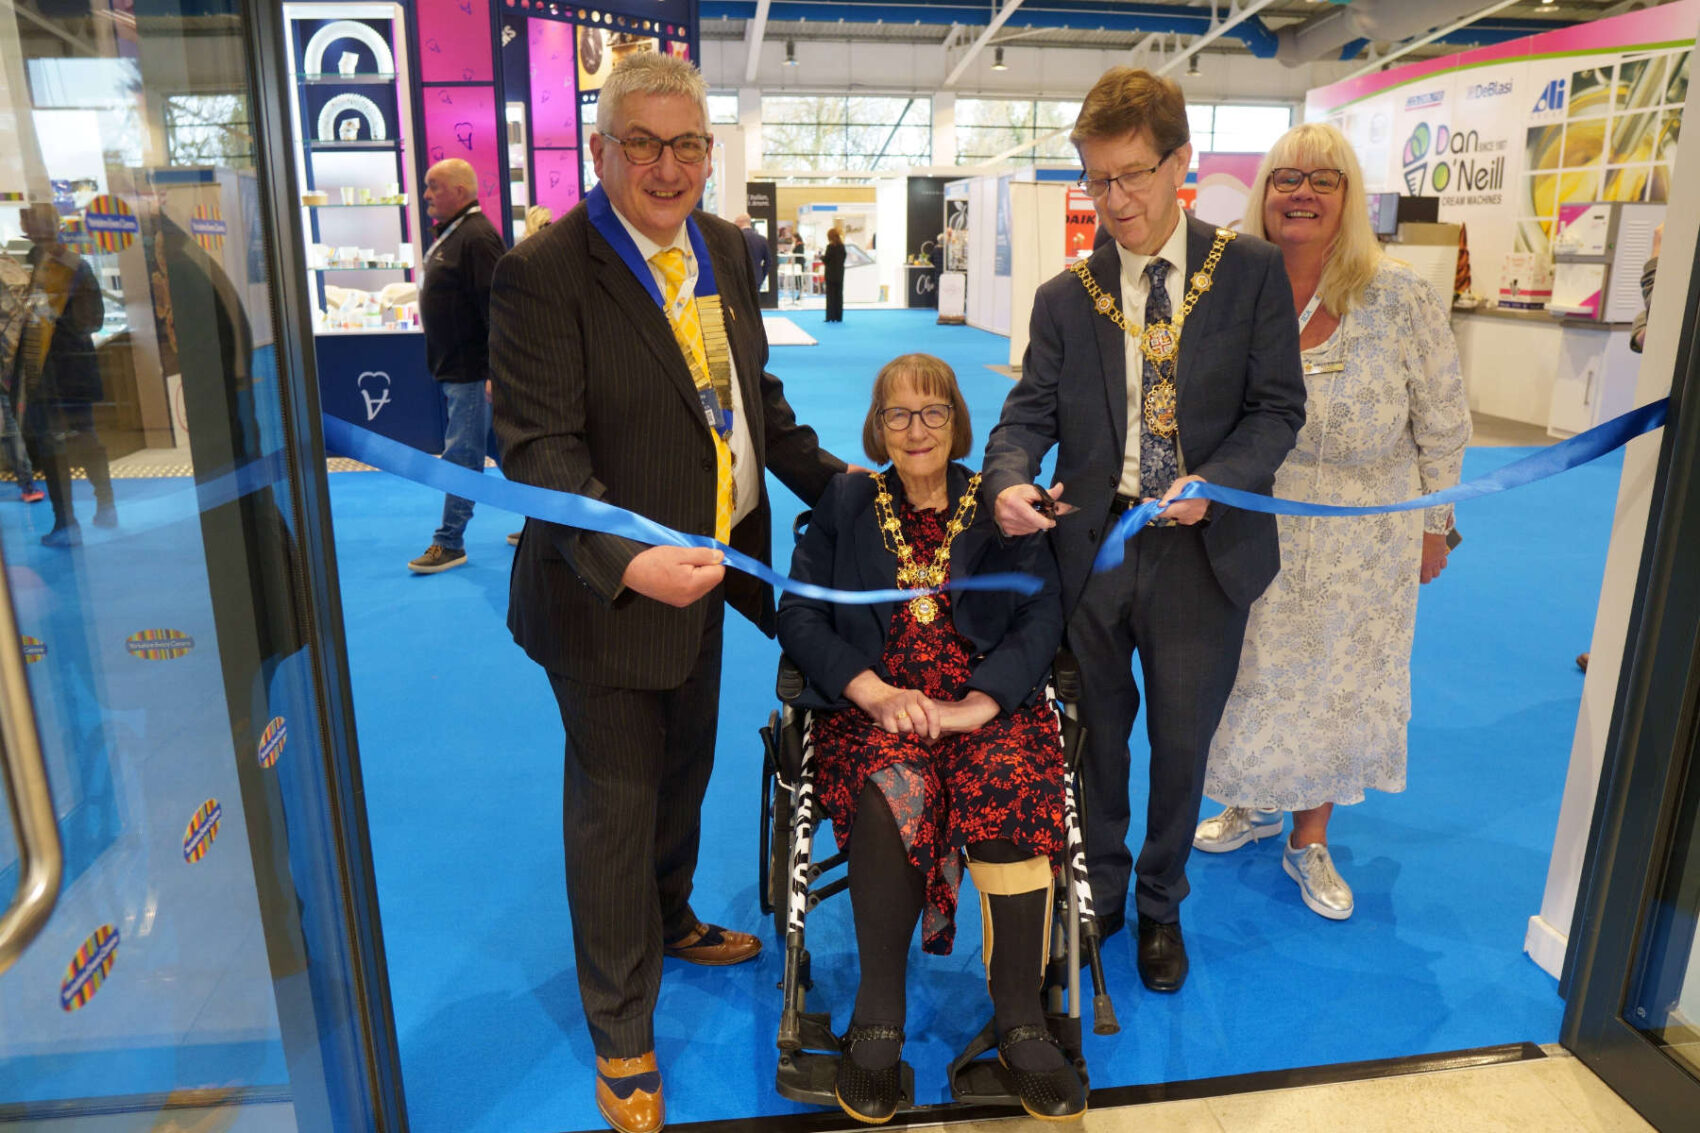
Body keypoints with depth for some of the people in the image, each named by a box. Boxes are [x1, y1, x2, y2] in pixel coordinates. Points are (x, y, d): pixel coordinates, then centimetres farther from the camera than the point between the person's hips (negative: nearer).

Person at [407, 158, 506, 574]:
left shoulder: (477, 237, -17)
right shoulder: (450, 234, 16)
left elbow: (496, 307, -23)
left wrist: (496, 371, -26)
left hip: (473, 370, -10)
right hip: (454, 368, 10)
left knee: (461, 455, -5)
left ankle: (450, 543, 3)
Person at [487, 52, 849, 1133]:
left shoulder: (725, 249, 6)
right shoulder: (544, 272, -17)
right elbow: (540, 446, -24)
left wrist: (827, 474, 11)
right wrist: (627, 561, -37)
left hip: (706, 567, 7)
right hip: (609, 588, -7)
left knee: (684, 772, 25)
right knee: (615, 804, 8)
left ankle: (668, 920, 54)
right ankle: (623, 1035, 29)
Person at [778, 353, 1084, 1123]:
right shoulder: (843, 504, 13)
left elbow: (1041, 613, 2)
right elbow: (799, 617, 3)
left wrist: (979, 702, -16)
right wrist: (875, 692, -14)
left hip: (989, 700, 1)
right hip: (872, 702, 0)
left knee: (1013, 790, -32)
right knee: (895, 792, -34)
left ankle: (1021, 1021, -17)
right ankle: (877, 1019, -16)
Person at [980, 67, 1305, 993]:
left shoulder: (1252, 273, -1)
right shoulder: (1065, 298, 3)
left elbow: (1278, 406, -3)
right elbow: (1029, 412, -2)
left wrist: (1215, 481, -21)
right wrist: (1010, 482, -24)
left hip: (1201, 548, -1)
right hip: (1089, 544, 1)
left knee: (1181, 743, 13)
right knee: (1096, 736, 15)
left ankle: (1161, 907, 37)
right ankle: (1099, 894, 38)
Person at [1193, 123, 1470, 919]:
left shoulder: (1401, 299, -11)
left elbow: (1441, 426, -2)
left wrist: (1434, 526, 1)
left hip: (1361, 546, -1)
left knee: (1337, 687, 12)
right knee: (1251, 676, 15)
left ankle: (1309, 841, 32)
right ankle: (1253, 803, 40)